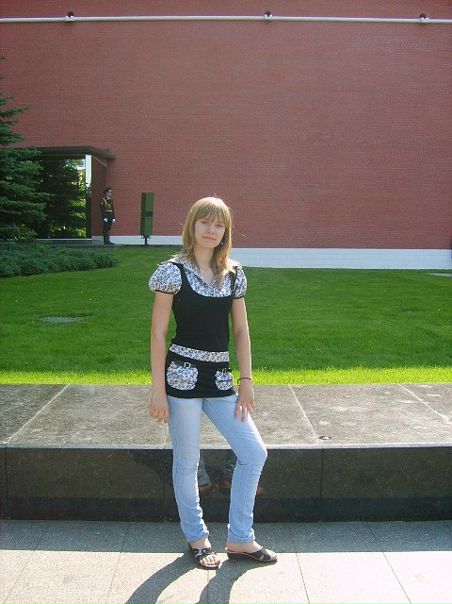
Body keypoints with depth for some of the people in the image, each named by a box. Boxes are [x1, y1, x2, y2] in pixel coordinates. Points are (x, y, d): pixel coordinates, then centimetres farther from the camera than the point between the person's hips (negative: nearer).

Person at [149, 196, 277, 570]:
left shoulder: (233, 274, 7)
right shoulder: (174, 271, -7)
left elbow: (241, 331, 10)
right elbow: (158, 333, -8)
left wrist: (246, 381, 5)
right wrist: (158, 389, -10)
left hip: (220, 378, 5)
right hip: (183, 374, -5)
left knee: (254, 453, 4)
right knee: (187, 461, 6)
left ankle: (239, 539, 19)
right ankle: (197, 538, 27)